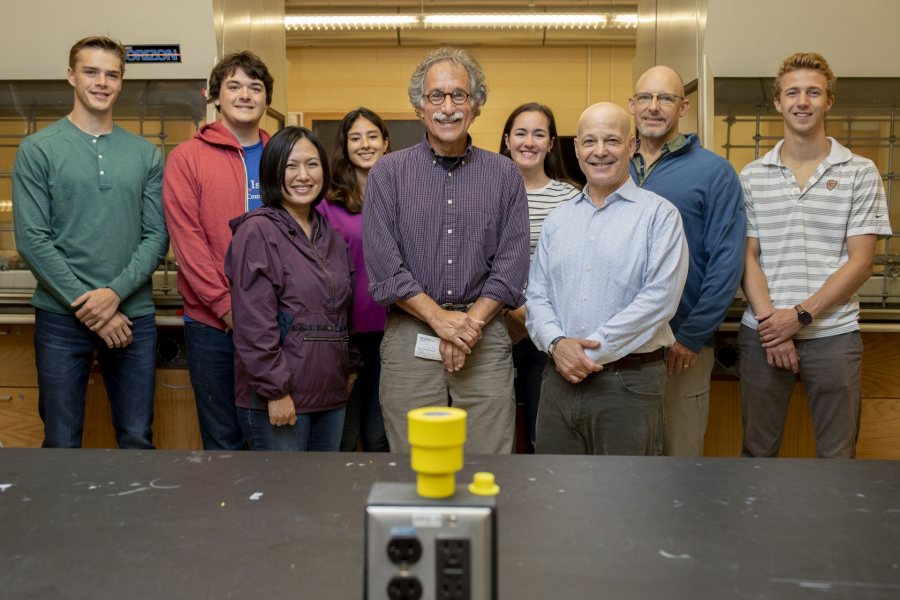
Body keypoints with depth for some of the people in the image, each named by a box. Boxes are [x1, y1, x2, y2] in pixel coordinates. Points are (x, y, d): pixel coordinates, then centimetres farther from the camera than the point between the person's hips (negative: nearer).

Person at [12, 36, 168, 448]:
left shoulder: (145, 155, 8)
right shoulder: (38, 149, 1)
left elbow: (157, 237, 2)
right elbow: (32, 240, -6)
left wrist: (115, 293, -12)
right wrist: (90, 308, -12)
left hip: (134, 316, 2)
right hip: (61, 318, -2)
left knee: (137, 440, 10)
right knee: (62, 444, 8)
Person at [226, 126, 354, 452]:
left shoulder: (331, 236, 13)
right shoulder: (257, 231, -10)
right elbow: (253, 323, -16)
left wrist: (346, 372, 15)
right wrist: (275, 391, -18)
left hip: (331, 394, 7)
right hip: (277, 398, -7)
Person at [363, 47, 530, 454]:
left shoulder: (505, 175, 8)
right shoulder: (388, 173, 4)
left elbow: (512, 264, 3)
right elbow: (383, 266, -4)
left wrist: (471, 323, -8)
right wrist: (442, 319, -10)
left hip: (486, 337, 1)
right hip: (410, 338, -1)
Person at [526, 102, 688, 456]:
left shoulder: (659, 214, -2)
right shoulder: (558, 220, 14)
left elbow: (659, 298, -13)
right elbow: (536, 295, 10)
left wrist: (591, 349, -15)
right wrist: (557, 343, -10)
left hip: (628, 383, -4)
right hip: (560, 379, 4)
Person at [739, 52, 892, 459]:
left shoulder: (860, 173, 1)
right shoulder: (752, 177, 5)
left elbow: (860, 262, -3)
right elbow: (748, 257, 2)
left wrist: (800, 315, -12)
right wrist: (770, 320, -10)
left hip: (833, 334, -1)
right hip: (763, 333, 1)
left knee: (837, 456, 9)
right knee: (757, 453, 11)